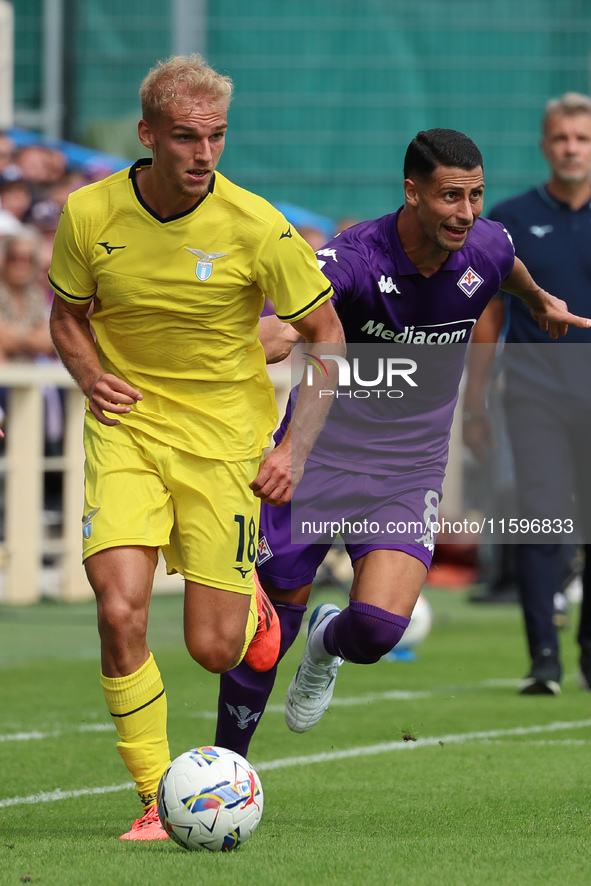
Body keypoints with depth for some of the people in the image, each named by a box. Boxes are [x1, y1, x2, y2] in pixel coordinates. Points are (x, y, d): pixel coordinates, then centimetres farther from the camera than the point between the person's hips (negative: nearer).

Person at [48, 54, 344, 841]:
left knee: (215, 650, -1)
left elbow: (327, 333, -4)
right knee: (120, 611, -20)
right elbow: (67, 317, 9)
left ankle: (249, 601, 38)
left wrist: (297, 448, -11)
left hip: (225, 436, -1)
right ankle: (156, 801, -6)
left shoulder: (256, 227, -15)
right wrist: (91, 374, -12)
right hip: (127, 427, 1)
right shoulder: (89, 215, -9)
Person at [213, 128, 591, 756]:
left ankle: (329, 645, 20)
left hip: (408, 477, 2)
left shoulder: (486, 248, -6)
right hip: (316, 461, -2)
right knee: (268, 630, 2)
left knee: (377, 628, -18)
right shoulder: (354, 257, -21)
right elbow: (286, 326, -38)